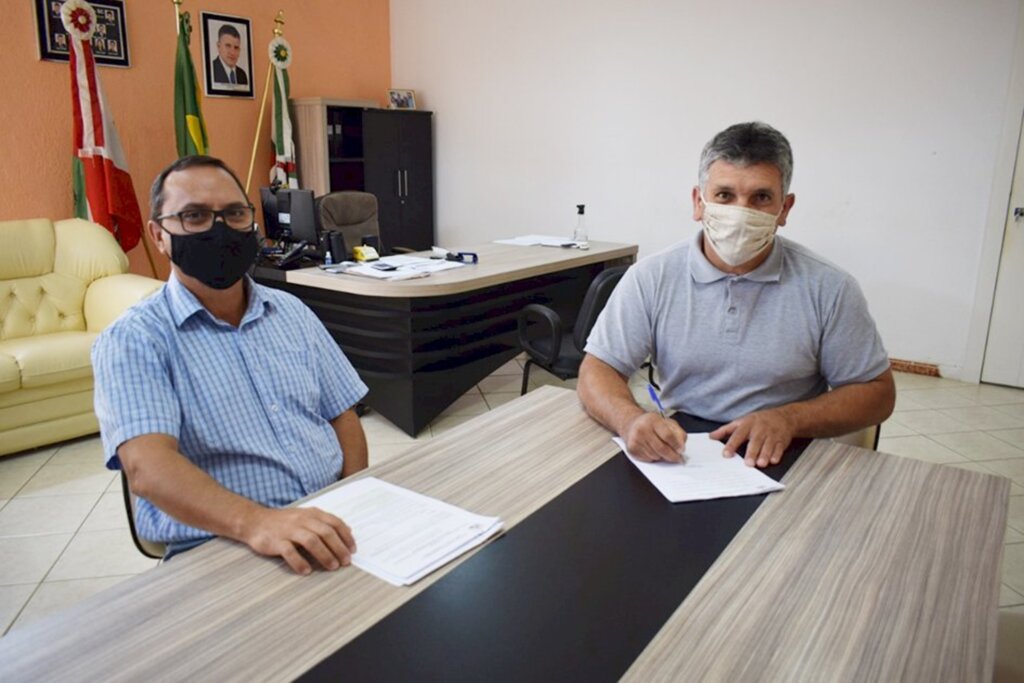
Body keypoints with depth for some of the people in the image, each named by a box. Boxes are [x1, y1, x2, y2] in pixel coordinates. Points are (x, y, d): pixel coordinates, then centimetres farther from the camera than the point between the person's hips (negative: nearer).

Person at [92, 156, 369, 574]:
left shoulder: (291, 312, 11)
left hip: (329, 529, 4)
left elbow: (342, 416, 11)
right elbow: (147, 468, -19)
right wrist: (255, 522, -36)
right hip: (218, 547, -4)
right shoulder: (134, 340, -5)